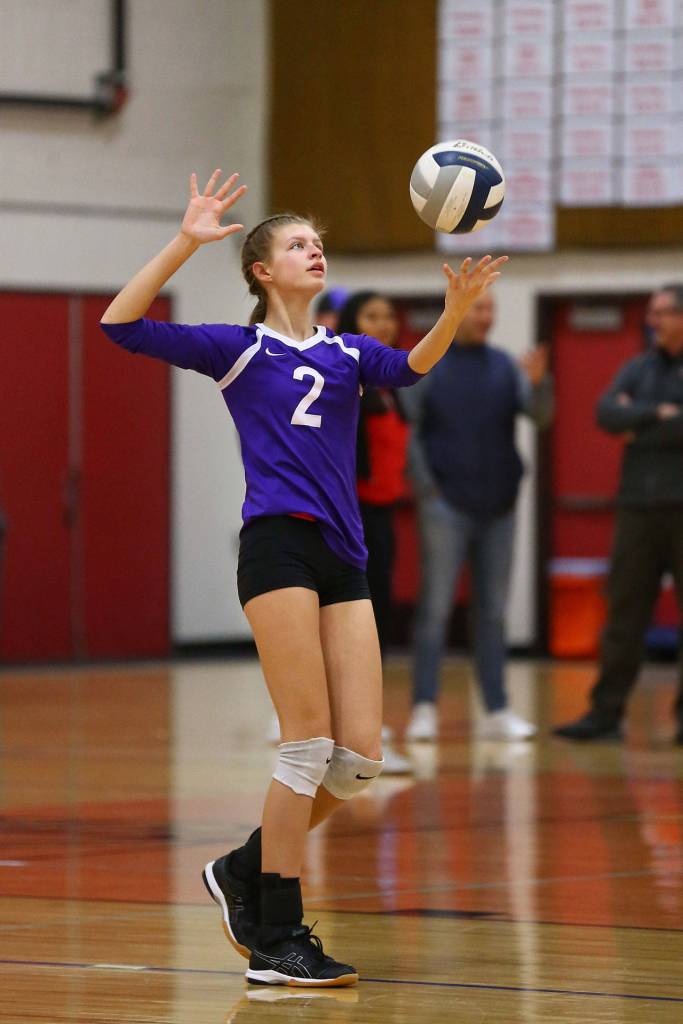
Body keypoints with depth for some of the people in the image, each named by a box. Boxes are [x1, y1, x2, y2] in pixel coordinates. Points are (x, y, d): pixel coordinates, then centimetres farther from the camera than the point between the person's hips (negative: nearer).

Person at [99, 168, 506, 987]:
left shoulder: (346, 352, 19)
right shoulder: (238, 349, 7)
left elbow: (413, 366, -3)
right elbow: (122, 324, -3)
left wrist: (458, 306, -21)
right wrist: (186, 242, -10)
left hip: (343, 561, 6)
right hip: (278, 544, -6)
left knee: (360, 757, 0)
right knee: (310, 741, -10)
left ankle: (245, 873, 21)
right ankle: (277, 940, -2)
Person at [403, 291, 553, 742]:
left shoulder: (505, 366, 8)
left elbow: (541, 415, -2)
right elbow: (408, 431, -3)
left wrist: (539, 383, -22)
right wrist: (426, 487, -11)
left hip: (497, 506, 4)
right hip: (446, 505, -4)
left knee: (493, 612, 7)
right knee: (436, 607, -6)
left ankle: (497, 711, 10)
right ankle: (424, 709, -5)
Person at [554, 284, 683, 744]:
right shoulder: (638, 369, 15)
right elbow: (607, 413, -1)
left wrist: (637, 427, -5)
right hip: (640, 506, 4)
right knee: (624, 612, 3)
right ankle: (606, 714, 5)